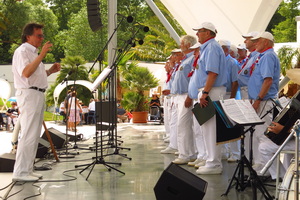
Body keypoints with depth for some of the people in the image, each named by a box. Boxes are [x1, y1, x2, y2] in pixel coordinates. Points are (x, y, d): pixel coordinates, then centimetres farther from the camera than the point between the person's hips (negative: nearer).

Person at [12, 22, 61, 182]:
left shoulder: (33, 52, 21)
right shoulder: (22, 51, -9)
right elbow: (26, 73, -24)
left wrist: (50, 71, 12)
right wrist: (42, 55, -24)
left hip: (38, 95, 10)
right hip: (29, 94, -10)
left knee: (34, 135, 10)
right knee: (28, 135, -12)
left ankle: (28, 170, 15)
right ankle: (20, 173, -10)